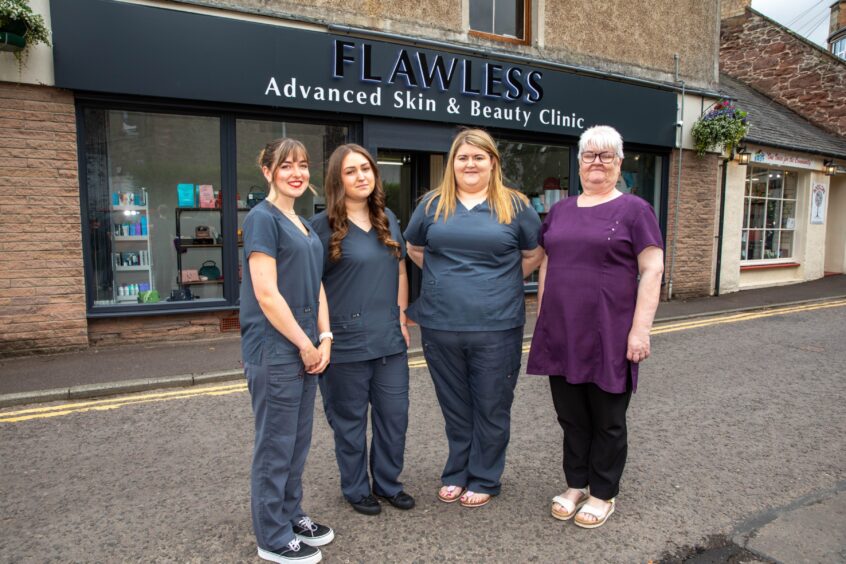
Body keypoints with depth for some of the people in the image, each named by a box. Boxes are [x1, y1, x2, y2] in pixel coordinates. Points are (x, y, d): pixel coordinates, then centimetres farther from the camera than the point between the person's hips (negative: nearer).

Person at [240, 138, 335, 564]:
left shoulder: (304, 225, 15)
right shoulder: (262, 218, -11)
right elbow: (266, 293, -19)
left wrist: (324, 338, 4)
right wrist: (304, 344, -13)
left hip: (304, 347, 8)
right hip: (274, 350, -8)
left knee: (298, 440, 17)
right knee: (276, 443, 4)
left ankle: (291, 515, 35)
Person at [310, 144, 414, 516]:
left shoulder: (388, 220, 9)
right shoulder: (323, 225, -8)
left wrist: (402, 318, 9)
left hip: (390, 340, 5)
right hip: (347, 344, -5)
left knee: (394, 416, 13)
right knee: (350, 421, 10)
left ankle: (388, 483, 34)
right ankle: (356, 489, 31)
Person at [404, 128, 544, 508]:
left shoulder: (515, 205, 1)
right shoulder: (433, 204, 6)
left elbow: (534, 254, 10)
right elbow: (414, 248, 19)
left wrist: (502, 284, 3)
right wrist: (444, 279, 9)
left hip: (496, 327, -2)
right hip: (441, 326, 2)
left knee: (491, 408, 9)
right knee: (455, 405, 16)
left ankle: (484, 479, 28)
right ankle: (457, 473, 35)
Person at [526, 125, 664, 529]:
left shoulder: (634, 210, -3)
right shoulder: (560, 210, 12)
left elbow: (652, 270, -8)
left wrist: (640, 328, -14)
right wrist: (541, 316, 12)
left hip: (609, 336, -4)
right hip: (562, 334, 5)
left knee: (607, 420, 10)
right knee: (571, 416, 14)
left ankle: (603, 494, 27)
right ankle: (576, 485, 32)